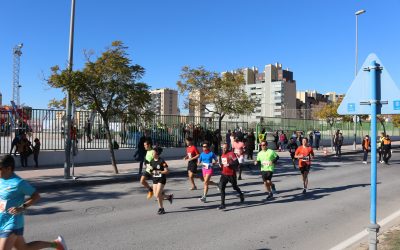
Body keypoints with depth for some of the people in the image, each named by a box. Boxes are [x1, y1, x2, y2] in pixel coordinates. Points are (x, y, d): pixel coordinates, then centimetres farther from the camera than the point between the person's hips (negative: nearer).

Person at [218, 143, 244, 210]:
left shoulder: (231, 154, -14)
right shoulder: (222, 155, 10)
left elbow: (237, 163, -20)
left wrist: (229, 164, -28)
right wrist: (221, 165, 5)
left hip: (231, 174, -6)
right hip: (224, 174, 6)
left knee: (235, 187, 13)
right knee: (221, 187, -10)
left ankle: (241, 195, 46)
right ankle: (222, 204, -8)